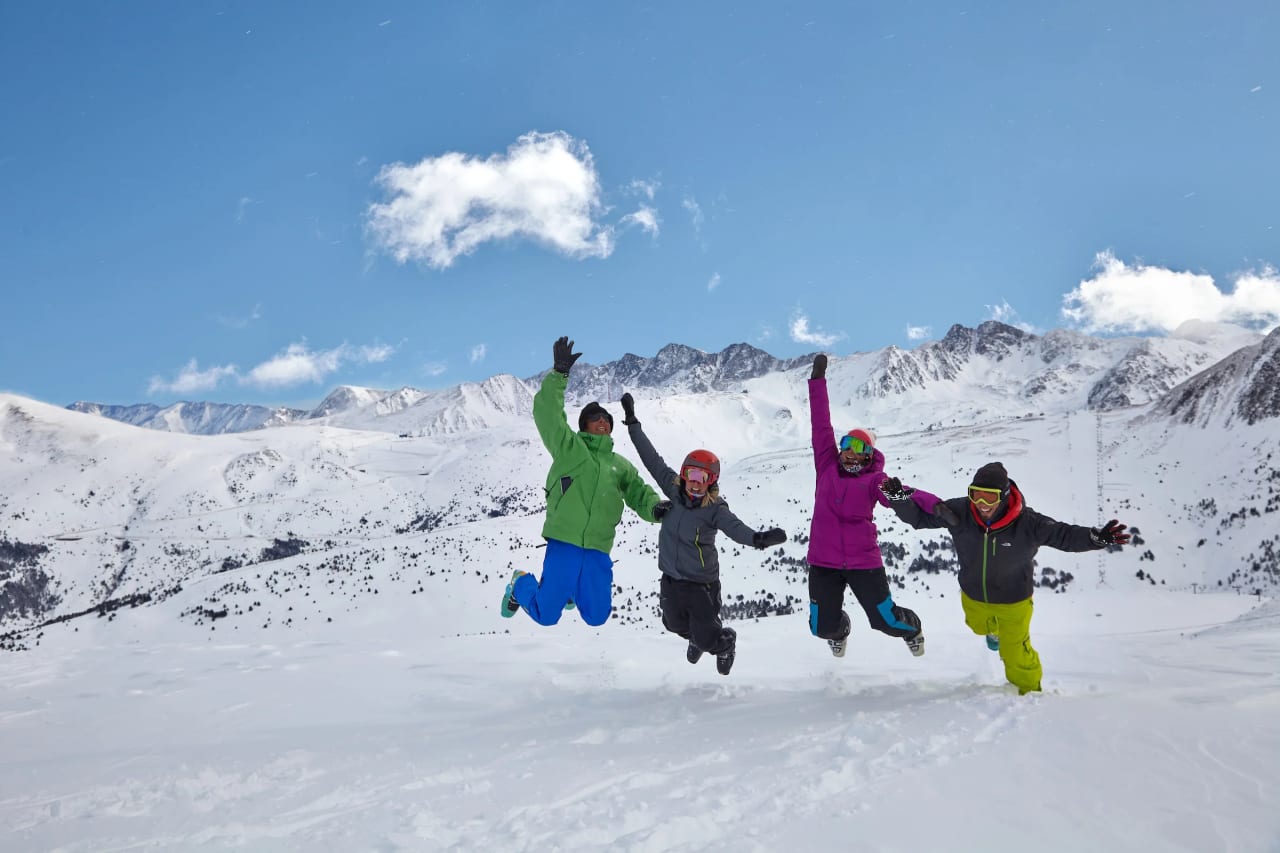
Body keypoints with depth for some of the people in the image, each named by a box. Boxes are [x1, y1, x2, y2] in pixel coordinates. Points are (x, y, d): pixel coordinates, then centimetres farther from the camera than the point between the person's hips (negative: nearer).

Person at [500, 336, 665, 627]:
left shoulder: (620, 465, 17)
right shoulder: (569, 447, 3)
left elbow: (639, 494, 13)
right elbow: (547, 415, -10)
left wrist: (656, 508, -11)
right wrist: (559, 374, -20)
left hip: (598, 550, 4)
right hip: (564, 542, -4)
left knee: (596, 617, 5)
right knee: (546, 615, -2)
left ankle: (572, 588, 39)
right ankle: (521, 584, 32)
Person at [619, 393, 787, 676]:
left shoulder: (714, 508, -21)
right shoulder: (675, 490, -8)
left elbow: (735, 528, -39)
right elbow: (652, 459, -2)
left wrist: (758, 538, -61)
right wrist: (632, 422, -1)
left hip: (701, 584, -5)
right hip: (671, 580, 5)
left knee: (707, 639, 1)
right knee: (675, 624, 26)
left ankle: (726, 643, 38)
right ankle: (696, 635, 61)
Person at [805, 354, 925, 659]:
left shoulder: (873, 480, -6)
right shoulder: (827, 466, 1)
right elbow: (821, 425, 0)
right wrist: (818, 380, -1)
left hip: (863, 561, -2)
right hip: (823, 561, 3)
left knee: (886, 620, 4)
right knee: (822, 627, 4)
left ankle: (912, 629, 42)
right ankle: (840, 630, 44)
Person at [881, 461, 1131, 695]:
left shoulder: (1026, 522, -34)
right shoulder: (959, 513, -30)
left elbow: (1064, 535, -25)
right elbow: (919, 516, -22)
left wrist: (1098, 537, -41)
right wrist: (899, 497, -40)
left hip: (1013, 600, -3)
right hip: (973, 596, 3)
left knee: (1015, 653, 15)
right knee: (980, 626, 36)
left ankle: (1030, 691, 46)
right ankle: (995, 630, 74)